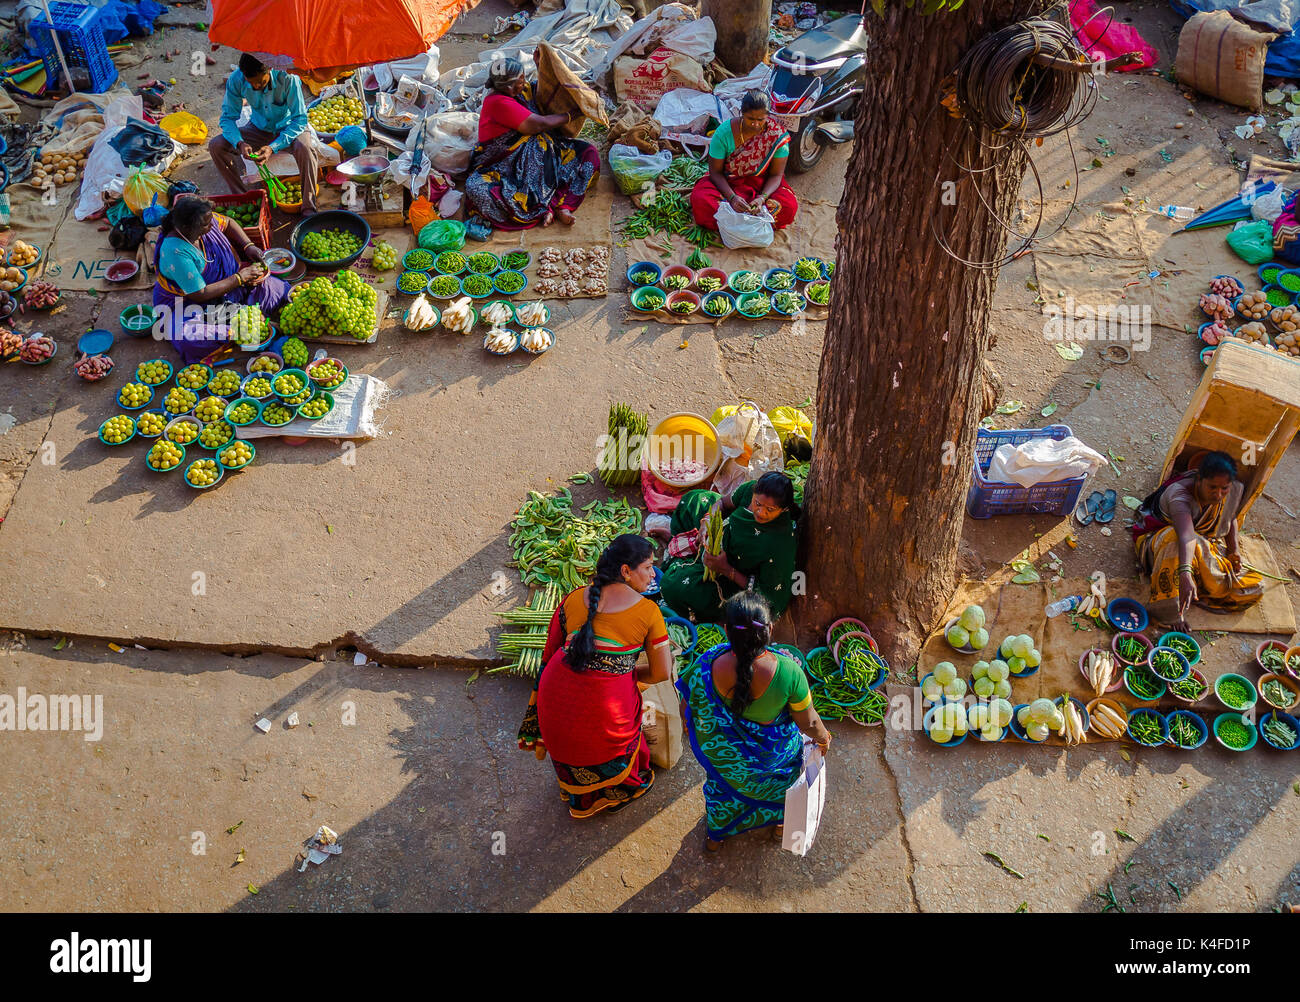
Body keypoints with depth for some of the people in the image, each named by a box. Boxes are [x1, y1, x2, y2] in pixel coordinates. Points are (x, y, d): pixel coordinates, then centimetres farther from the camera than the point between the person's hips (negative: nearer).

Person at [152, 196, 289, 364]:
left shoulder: (203, 219, -15)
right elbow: (200, 295, -30)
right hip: (186, 301, -7)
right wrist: (240, 277, -23)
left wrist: (248, 246, -6)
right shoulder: (176, 253, -35)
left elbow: (228, 223, 11)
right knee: (193, 340, -39)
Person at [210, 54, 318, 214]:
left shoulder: (287, 78, -29)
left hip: (288, 128, -3)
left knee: (305, 149, -38)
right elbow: (228, 117, -11)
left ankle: (309, 209, -25)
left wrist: (273, 147, -37)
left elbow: (300, 119, -25)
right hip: (260, 129, 4)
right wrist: (239, 143, -32)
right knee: (216, 145, -15)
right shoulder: (236, 80, -20)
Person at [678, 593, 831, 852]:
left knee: (721, 784, 34)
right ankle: (780, 822, 64)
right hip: (774, 751, -1)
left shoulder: (707, 667, -34)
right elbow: (808, 723, -20)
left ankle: (716, 835, 61)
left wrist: (685, 721, 11)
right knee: (779, 779, 36)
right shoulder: (788, 672, -37)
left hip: (722, 753, 1)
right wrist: (823, 738, 4)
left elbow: (687, 707, -13)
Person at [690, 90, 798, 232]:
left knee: (789, 206, -29)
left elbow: (776, 175, -9)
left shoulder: (778, 135, -15)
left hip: (762, 184, 0)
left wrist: (762, 198, -29)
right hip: (728, 183, 0)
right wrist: (732, 197, -29)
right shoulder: (724, 132, -17)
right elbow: (715, 172, -12)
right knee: (700, 199, -30)